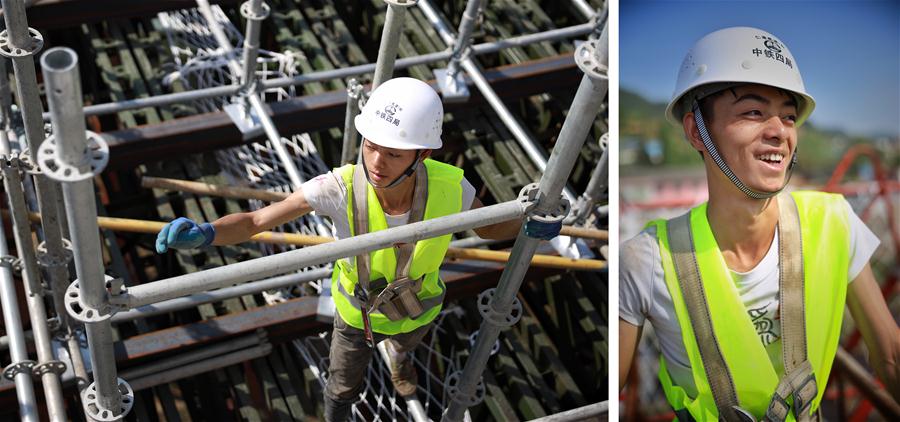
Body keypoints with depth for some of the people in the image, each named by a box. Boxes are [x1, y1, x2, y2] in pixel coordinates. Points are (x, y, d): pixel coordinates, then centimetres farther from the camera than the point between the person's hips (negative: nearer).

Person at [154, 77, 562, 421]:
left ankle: (399, 355, 78)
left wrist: (529, 226, -36)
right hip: (356, 309, -2)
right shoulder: (340, 187, -44)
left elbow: (487, 227, -15)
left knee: (406, 340, 40)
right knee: (343, 388, 26)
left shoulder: (450, 187, -39)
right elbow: (254, 222, -37)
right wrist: (203, 232, -57)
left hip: (416, 309, 2)